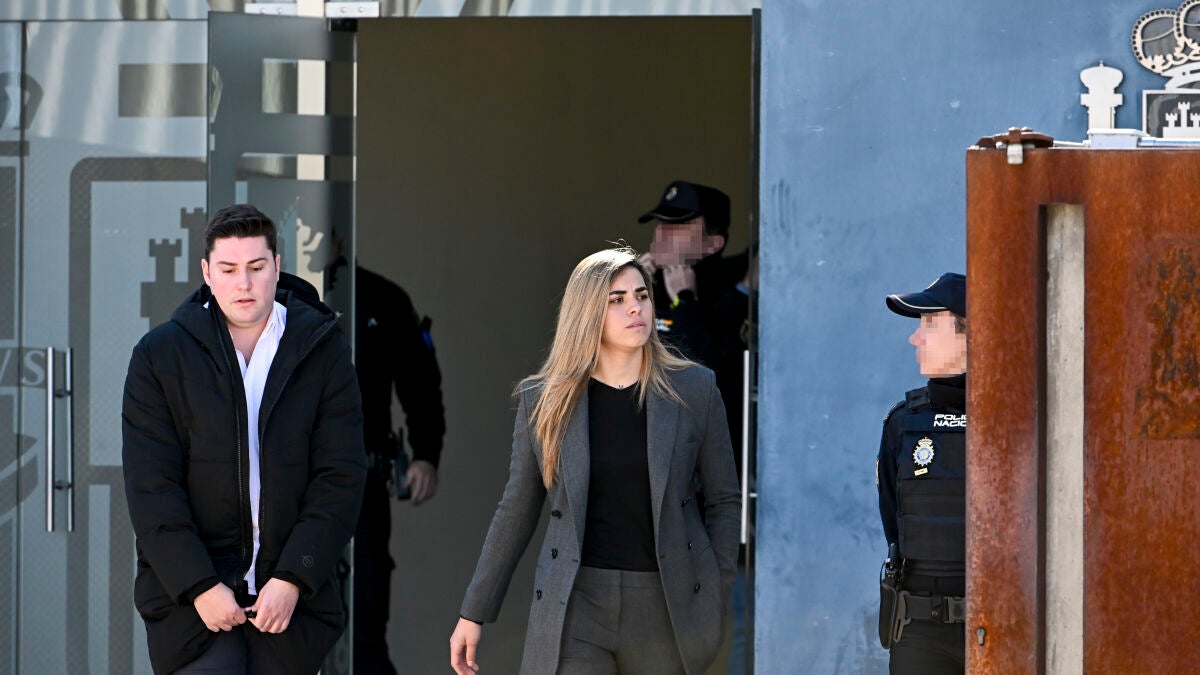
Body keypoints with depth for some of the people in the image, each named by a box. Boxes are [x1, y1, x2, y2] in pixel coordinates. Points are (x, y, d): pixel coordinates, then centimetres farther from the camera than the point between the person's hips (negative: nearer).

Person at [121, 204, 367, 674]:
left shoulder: (324, 351, 4)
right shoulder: (159, 354, 2)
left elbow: (341, 477, -1)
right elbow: (150, 488, -3)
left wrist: (293, 580, -10)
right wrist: (201, 587, -12)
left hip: (290, 593, 1)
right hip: (189, 593, -1)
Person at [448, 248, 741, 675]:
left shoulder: (693, 390, 1)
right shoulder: (544, 401, 2)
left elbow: (724, 499, 7)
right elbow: (517, 510, 9)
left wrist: (716, 605, 2)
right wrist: (474, 613, 10)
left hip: (667, 607, 1)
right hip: (576, 608, -1)